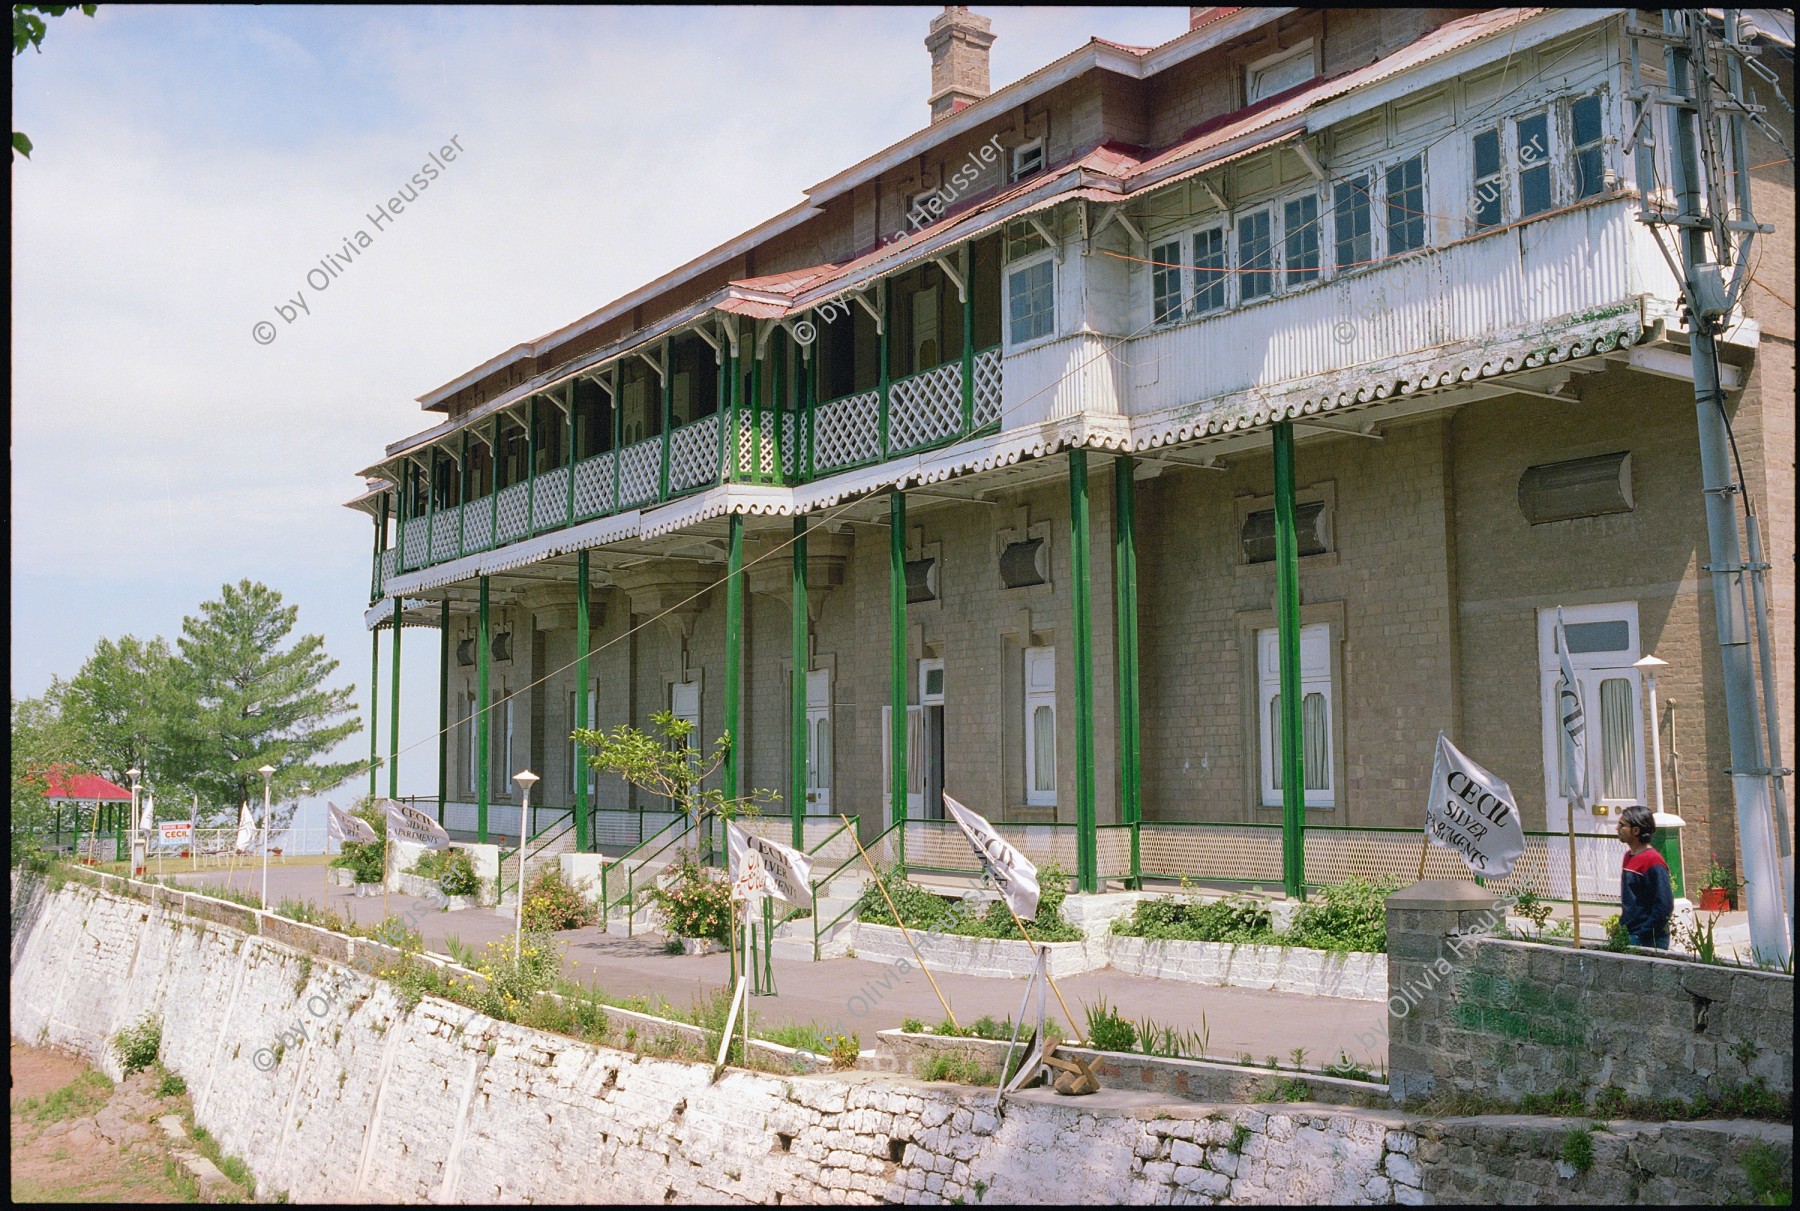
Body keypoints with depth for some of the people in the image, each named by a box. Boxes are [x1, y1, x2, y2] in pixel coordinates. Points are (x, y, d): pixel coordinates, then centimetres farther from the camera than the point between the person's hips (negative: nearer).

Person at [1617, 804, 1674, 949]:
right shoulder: (1629, 856, 13)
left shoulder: (1653, 861, -15)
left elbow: (1665, 905, -19)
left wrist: (1643, 935, -18)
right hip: (1627, 935, 8)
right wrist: (1621, 926, 14)